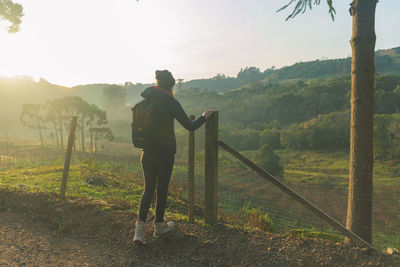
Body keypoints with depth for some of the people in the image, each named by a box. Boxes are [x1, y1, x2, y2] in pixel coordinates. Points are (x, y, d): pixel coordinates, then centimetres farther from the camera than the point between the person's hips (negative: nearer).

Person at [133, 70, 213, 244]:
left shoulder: (146, 101, 3)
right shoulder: (171, 102, -13)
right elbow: (190, 127, -10)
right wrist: (204, 117, 5)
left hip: (147, 151, 5)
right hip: (165, 152, -4)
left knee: (148, 189, 12)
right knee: (162, 189, 11)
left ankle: (140, 227, 0)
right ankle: (159, 226, 27)